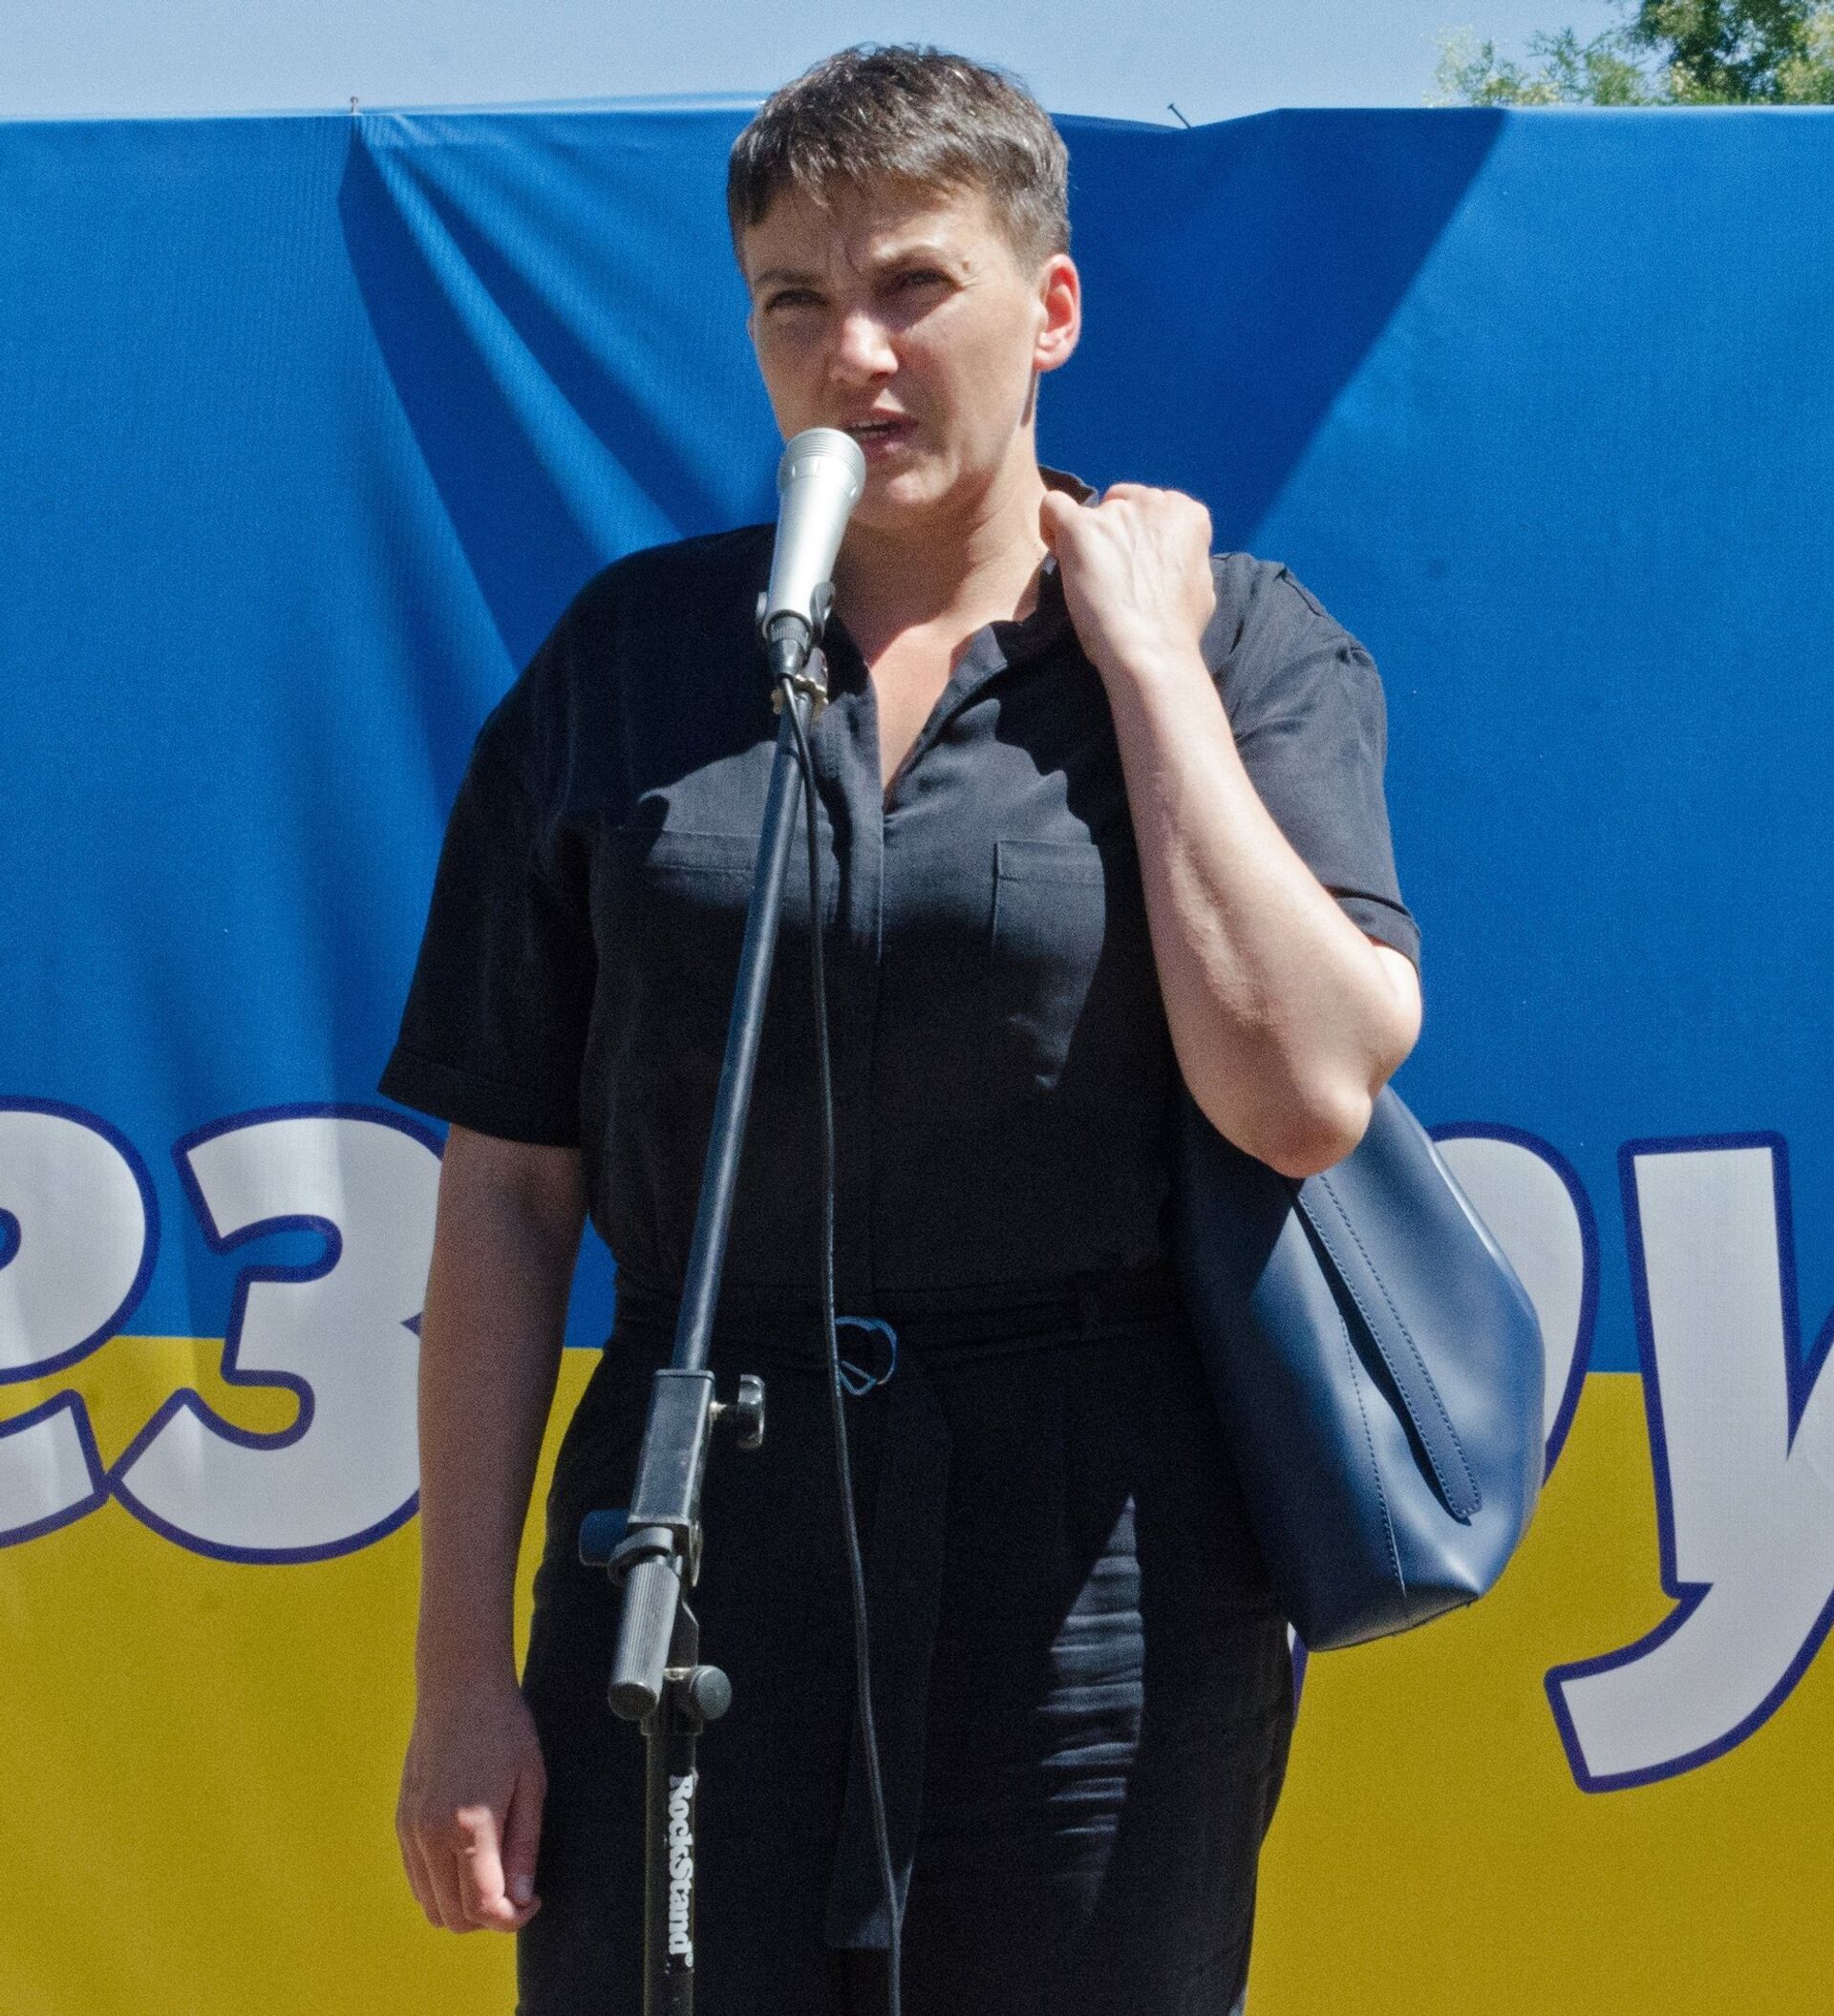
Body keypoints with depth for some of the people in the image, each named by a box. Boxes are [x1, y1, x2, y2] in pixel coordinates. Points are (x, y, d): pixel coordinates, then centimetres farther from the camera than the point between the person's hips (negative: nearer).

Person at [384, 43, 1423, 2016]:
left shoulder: (1243, 645, 2)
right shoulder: (627, 656, 6)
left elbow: (1302, 1093, -15)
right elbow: (505, 1187, 4)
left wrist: (1146, 656, -9)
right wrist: (461, 1670, 0)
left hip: (1101, 1586, -1)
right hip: (691, 1565, 1)